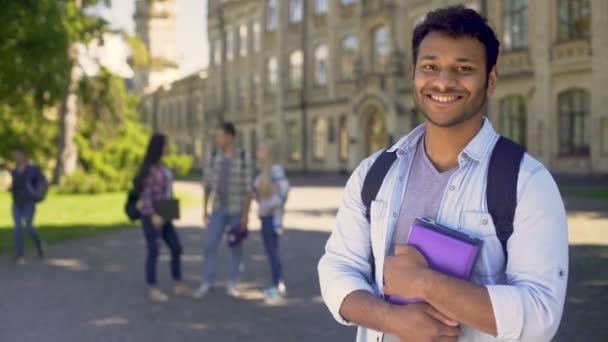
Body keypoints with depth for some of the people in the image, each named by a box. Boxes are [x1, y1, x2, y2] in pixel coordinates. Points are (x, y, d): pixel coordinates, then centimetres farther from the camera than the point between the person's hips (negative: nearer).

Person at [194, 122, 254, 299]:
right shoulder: (214, 156, 0)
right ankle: (206, 283, 6)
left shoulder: (245, 158, -11)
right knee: (210, 245, -3)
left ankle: (231, 284, 17)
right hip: (219, 209, 3)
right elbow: (207, 184, 4)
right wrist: (204, 210, 2)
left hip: (238, 209, -3)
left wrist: (246, 214, -14)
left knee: (236, 247, 5)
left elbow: (248, 188, -11)